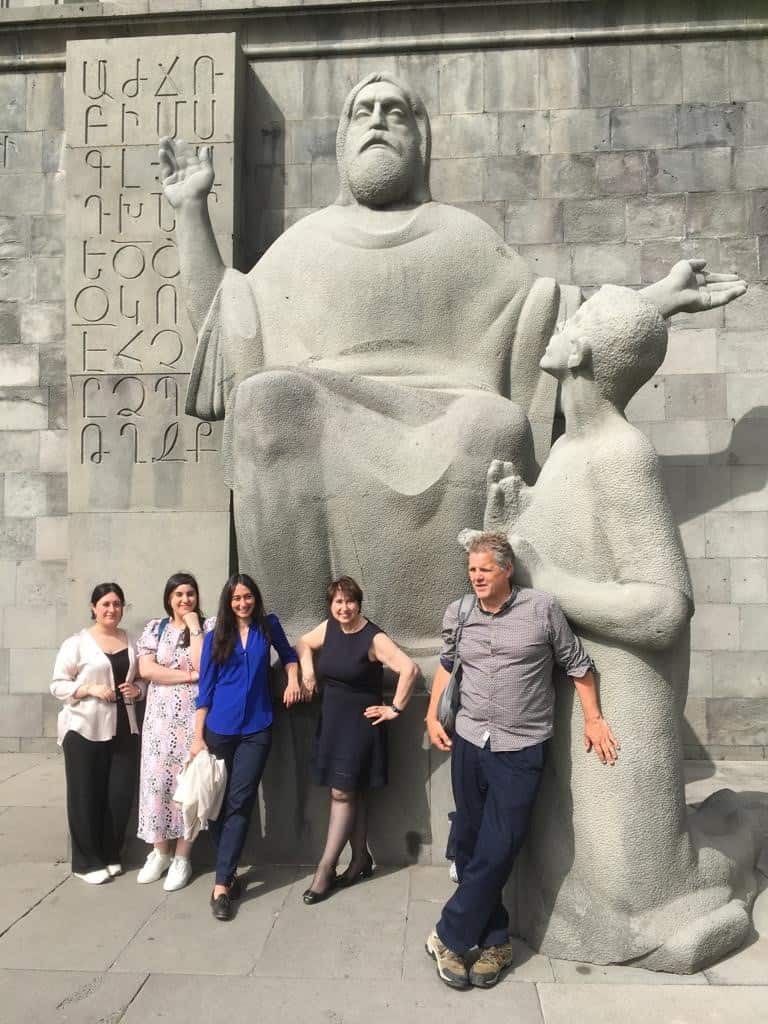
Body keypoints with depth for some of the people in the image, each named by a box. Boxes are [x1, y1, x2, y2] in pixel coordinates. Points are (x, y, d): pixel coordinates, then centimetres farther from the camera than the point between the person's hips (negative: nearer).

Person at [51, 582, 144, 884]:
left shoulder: (131, 642, 9)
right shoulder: (76, 643, -4)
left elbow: (142, 678, 18)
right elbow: (58, 685, -5)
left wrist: (137, 689, -3)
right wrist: (90, 689, -18)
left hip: (123, 729, 4)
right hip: (84, 730, -4)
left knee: (121, 794, 5)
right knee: (86, 796, 3)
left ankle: (111, 855, 24)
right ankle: (87, 861, 18)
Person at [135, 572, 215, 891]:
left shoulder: (208, 626, 2)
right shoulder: (155, 628, 8)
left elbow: (204, 666, -12)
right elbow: (146, 670, -5)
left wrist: (194, 626, -9)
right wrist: (189, 676, -10)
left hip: (194, 716, -2)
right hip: (161, 716, 2)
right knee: (157, 780, 3)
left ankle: (182, 857, 12)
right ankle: (160, 852, 20)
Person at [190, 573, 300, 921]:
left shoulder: (269, 626, 4)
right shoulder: (215, 637, 3)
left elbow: (288, 654, 21)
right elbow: (205, 689, 3)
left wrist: (293, 679, 1)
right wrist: (198, 736, -1)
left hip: (256, 730, -1)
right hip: (219, 729, 1)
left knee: (239, 803, -6)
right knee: (217, 803, 6)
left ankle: (221, 885, -4)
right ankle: (229, 871, 24)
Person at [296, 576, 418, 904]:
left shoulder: (374, 638, -18)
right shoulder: (328, 628, 2)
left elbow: (410, 669, -26)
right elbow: (303, 644, 21)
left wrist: (395, 709, -19)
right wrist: (307, 669, 4)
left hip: (360, 723, -6)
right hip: (331, 720, 6)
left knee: (343, 793, -3)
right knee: (351, 793, 13)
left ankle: (325, 869, 5)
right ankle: (360, 860, 25)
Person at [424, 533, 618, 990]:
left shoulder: (542, 608, -8)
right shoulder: (457, 613, 2)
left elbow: (577, 664, 3)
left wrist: (593, 718, 6)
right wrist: (433, 716, 12)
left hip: (520, 750, -4)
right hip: (468, 742, 4)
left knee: (496, 853, -3)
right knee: (469, 845, 11)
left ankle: (449, 938, 15)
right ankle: (496, 941, 28)